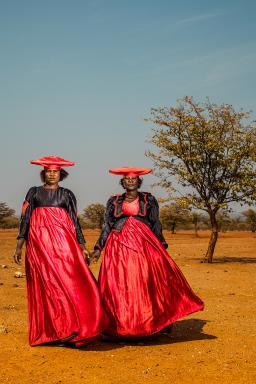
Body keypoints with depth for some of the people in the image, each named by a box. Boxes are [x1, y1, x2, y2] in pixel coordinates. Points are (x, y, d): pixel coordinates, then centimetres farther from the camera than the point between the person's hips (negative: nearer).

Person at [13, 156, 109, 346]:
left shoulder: (67, 195, 13)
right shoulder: (34, 193, 12)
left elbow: (75, 221, 12)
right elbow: (25, 218, 10)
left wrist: (83, 247, 6)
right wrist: (19, 246, 4)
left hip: (63, 241, 0)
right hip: (39, 242, 0)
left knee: (70, 281, -10)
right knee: (46, 285, -4)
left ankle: (69, 327, -6)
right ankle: (50, 330, 1)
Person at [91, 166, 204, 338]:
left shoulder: (148, 199, 10)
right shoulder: (114, 201, 12)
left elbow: (156, 224, 8)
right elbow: (107, 227, 13)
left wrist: (162, 245, -1)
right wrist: (98, 248, 5)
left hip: (144, 244, -1)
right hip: (119, 246, 1)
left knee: (150, 281, -10)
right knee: (118, 286, -3)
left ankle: (156, 323, -4)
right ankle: (121, 326, 6)